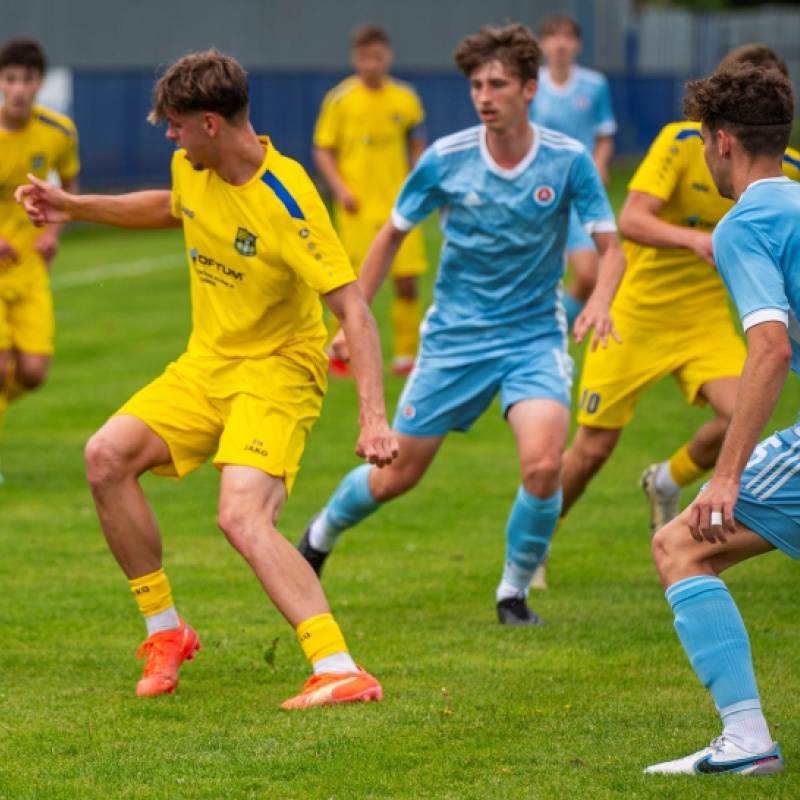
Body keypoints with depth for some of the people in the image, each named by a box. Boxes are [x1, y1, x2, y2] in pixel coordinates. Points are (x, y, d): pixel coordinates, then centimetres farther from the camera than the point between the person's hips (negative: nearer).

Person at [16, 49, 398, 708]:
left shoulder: (285, 202, -24)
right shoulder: (193, 171, -1)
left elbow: (353, 309, -26)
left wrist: (374, 416, -35)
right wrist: (75, 207, 21)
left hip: (278, 369, -8)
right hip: (206, 364, 8)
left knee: (242, 518, -28)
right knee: (107, 456, -10)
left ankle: (340, 671, -33)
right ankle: (166, 631, 4)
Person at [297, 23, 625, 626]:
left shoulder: (568, 160, -11)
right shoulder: (445, 159, -9)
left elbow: (611, 246, -7)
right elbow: (392, 236, 5)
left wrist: (600, 302, -28)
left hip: (534, 335, -1)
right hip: (454, 337, 1)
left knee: (543, 464, -25)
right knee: (396, 475, 8)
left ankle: (514, 592, -1)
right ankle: (321, 535, 40)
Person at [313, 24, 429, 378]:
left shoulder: (406, 99, 5)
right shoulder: (339, 99, -3)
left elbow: (417, 146, 15)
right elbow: (323, 150, 1)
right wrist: (339, 188, -11)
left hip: (398, 203, 3)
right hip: (358, 207, -3)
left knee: (408, 282, -1)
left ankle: (405, 356, 11)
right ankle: (337, 352, 11)